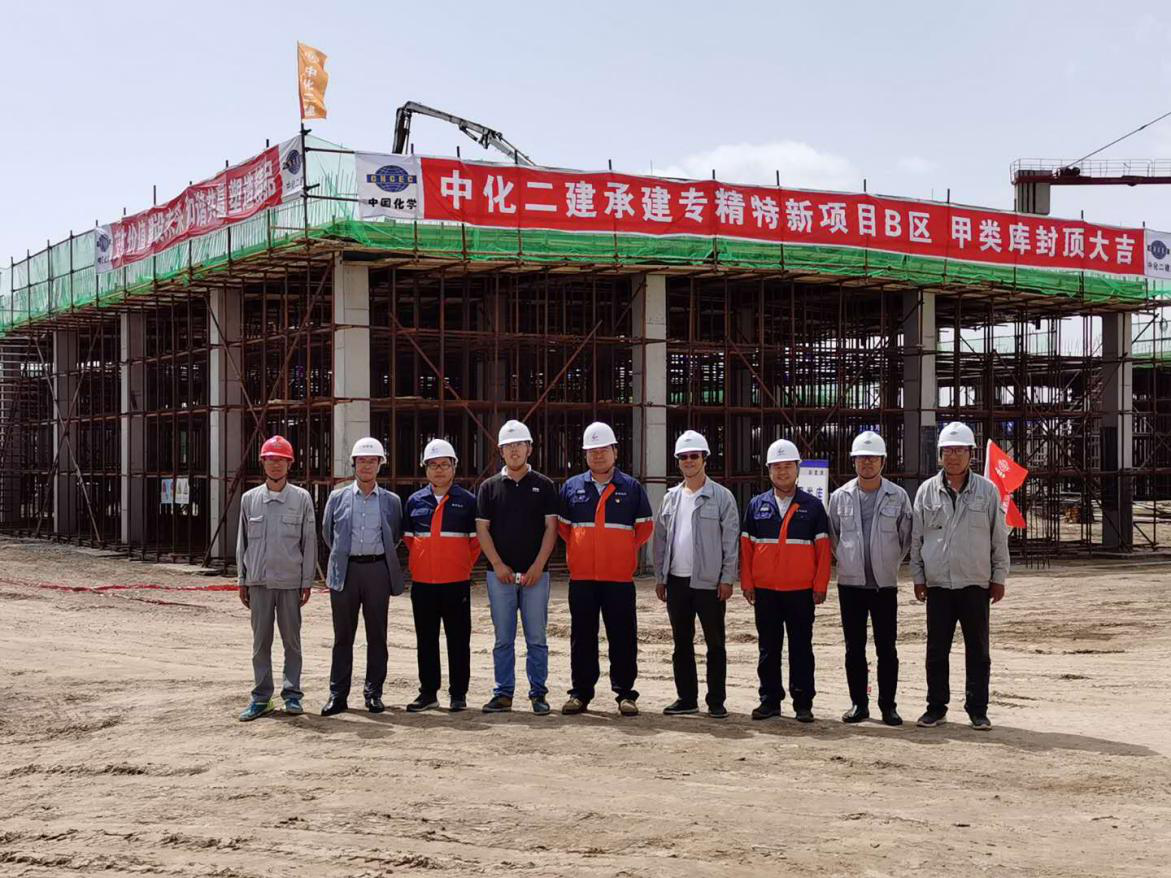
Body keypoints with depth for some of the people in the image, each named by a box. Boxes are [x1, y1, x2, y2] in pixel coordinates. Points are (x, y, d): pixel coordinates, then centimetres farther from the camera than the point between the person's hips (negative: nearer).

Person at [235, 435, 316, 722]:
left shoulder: (302, 498, 1)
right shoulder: (250, 499, 7)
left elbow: (309, 542, 2)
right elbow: (242, 541, 11)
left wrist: (307, 582, -2)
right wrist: (242, 581, 8)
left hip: (290, 581, -2)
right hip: (259, 581, 2)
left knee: (291, 639, 4)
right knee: (261, 641, 5)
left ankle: (292, 694, 12)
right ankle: (261, 697, 10)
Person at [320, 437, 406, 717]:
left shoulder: (391, 501, 6)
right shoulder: (337, 498, 6)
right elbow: (327, 533, 17)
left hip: (378, 570, 0)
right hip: (345, 571, 0)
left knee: (377, 635, 4)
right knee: (343, 636, 3)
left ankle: (374, 692, 12)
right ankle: (338, 694, 7)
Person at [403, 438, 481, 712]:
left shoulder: (467, 500, 1)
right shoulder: (414, 501, 8)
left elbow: (477, 540, 6)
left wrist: (464, 566, 4)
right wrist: (418, 565, 12)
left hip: (456, 583, -2)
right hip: (422, 583, 3)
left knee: (458, 639, 2)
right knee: (426, 639, 8)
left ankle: (458, 694, 9)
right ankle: (428, 692, 16)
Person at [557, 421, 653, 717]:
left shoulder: (631, 488, 3)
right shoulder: (571, 487, 8)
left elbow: (644, 527, 9)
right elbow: (562, 526, 17)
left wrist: (624, 551, 5)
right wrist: (579, 551, 10)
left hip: (620, 576, -2)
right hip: (581, 576, 2)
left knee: (623, 637, 0)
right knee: (582, 637, 6)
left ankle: (625, 693, 8)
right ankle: (580, 692, 14)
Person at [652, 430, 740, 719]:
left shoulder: (721, 496, -4)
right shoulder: (671, 498, 11)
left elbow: (731, 540, -6)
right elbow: (660, 540, 14)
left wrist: (727, 578, -11)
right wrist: (659, 577, 9)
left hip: (709, 581, -5)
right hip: (676, 581, 5)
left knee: (715, 643, 1)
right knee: (682, 643, 10)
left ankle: (716, 701, 8)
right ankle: (687, 698, 19)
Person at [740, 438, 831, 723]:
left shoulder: (812, 506, 2)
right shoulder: (756, 505, 7)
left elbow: (823, 547, 1)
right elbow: (745, 546, 7)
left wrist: (820, 586, -4)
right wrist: (746, 582, 1)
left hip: (801, 591, -2)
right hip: (765, 591, 2)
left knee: (801, 648, 3)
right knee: (768, 648, 7)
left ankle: (803, 703, 9)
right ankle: (770, 700, 15)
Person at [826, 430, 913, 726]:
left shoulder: (898, 496, -1)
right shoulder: (840, 496, 4)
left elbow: (906, 537, 7)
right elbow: (831, 536, 14)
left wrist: (890, 563, 5)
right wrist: (846, 560, 10)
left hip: (885, 583, -1)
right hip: (850, 582, 2)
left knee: (887, 648, 1)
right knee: (854, 647, 6)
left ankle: (888, 705, 8)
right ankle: (859, 704, 14)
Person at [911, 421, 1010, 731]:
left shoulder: (987, 491, 1)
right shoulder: (927, 491, 4)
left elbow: (1000, 538, 4)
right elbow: (916, 537, 9)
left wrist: (999, 578, 2)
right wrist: (918, 577, 6)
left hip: (976, 584, -1)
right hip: (938, 584, 1)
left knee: (977, 651, 5)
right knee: (936, 650, 6)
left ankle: (977, 709, 13)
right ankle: (936, 707, 16)